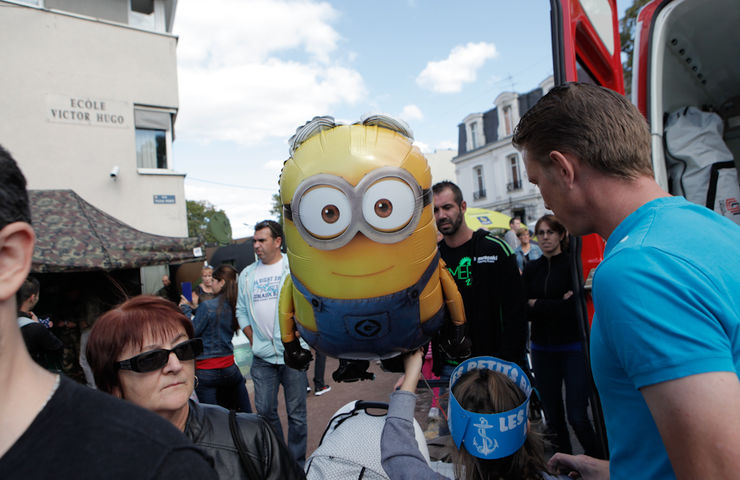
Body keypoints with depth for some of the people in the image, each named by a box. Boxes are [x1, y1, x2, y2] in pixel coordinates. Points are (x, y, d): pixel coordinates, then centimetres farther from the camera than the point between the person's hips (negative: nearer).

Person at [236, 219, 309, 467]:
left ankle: (297, 463, 23)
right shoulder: (247, 275, 10)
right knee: (264, 410, 10)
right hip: (262, 357, 4)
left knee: (296, 413, 6)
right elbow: (241, 310, 16)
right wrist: (252, 338, 5)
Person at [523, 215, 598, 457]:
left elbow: (574, 306, -16)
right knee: (552, 416, 11)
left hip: (573, 348, -4)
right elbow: (523, 312, -2)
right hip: (542, 350, 4)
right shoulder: (531, 269, 6)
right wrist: (558, 305, -14)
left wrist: (537, 304, -9)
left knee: (577, 417, -4)